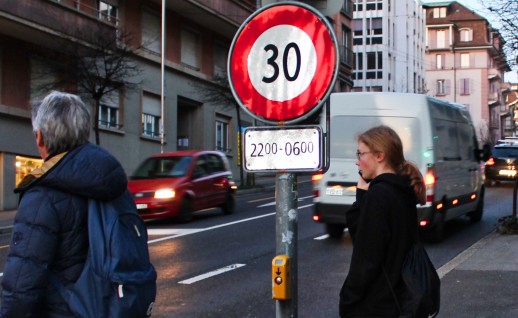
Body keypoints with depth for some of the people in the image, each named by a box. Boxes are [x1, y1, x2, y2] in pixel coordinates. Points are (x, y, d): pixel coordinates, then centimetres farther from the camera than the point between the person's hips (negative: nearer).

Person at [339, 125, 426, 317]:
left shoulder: (378, 195, -17)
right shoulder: (403, 192, 9)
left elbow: (366, 258, -19)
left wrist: (348, 302, -13)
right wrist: (363, 195, 0)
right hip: (396, 299, 9)